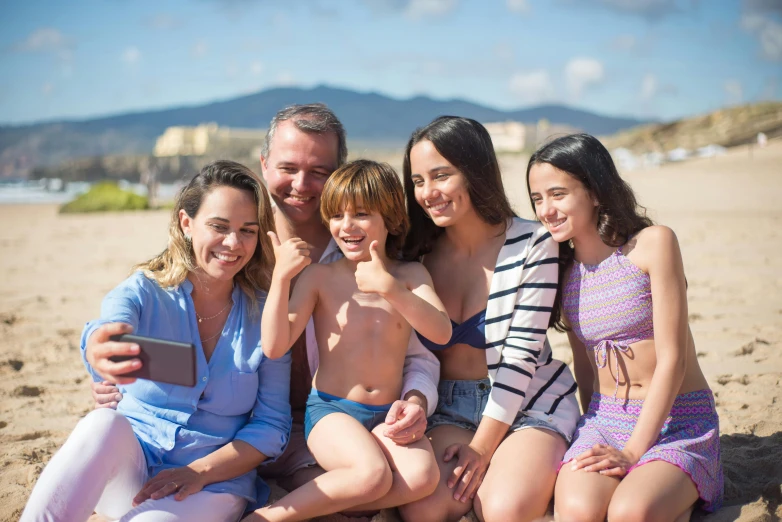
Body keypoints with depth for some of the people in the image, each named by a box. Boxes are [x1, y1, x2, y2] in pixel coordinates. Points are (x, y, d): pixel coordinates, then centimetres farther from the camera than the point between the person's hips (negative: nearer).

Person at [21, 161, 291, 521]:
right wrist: (101, 354, -53)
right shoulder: (143, 291, -3)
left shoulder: (265, 313, -1)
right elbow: (105, 331, -28)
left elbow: (273, 424, 0)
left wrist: (201, 471, -15)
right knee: (103, 425, -32)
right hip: (129, 466, 2)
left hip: (217, 481, -1)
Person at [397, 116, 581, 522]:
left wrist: (482, 445, -15)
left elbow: (521, 355, -13)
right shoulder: (417, 256, -1)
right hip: (451, 407, 2)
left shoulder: (532, 244, -10)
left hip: (527, 404, -2)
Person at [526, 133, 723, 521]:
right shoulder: (563, 270, 6)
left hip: (677, 420, -2)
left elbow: (672, 358, -13)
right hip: (605, 418, 3)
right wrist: (596, 441, 3)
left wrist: (632, 450, -16)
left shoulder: (653, 243, -10)